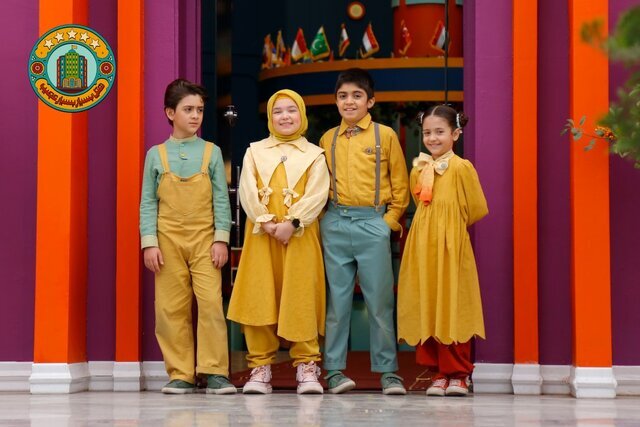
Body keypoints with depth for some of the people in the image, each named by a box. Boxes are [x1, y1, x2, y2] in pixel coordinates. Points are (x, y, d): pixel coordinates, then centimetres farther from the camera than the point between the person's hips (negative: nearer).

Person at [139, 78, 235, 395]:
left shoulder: (211, 152, 7)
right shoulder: (156, 155, 6)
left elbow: (221, 199, 5)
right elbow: (148, 202, 5)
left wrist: (221, 239, -3)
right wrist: (149, 243, -3)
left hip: (204, 239, 0)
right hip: (168, 239, 1)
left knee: (211, 303, -10)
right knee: (172, 308, 1)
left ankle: (215, 372, -5)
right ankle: (180, 374, 7)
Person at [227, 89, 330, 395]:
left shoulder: (314, 155, 9)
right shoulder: (255, 152, 14)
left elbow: (316, 195, -3)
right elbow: (248, 192, 3)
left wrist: (292, 223, -16)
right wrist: (266, 222, -11)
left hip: (300, 235, -1)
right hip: (261, 235, 2)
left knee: (300, 298, -4)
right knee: (259, 298, -2)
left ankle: (306, 365, 2)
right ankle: (260, 367, 2)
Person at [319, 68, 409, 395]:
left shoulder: (385, 135, 5)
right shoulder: (327, 139, 11)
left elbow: (400, 184, 7)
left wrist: (390, 219, -1)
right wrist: (324, 216, 5)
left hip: (373, 224, -2)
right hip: (334, 224, 2)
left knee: (380, 299, -1)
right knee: (337, 299, 3)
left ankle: (388, 371, 6)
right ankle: (334, 370, 8)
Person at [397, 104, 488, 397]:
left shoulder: (461, 168, -7)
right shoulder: (419, 169, 10)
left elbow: (477, 209, -3)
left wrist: (453, 226, 7)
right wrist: (430, 227, 12)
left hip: (451, 247, -5)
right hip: (422, 246, 6)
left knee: (452, 307, -2)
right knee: (425, 308, 5)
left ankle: (458, 373, 6)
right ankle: (438, 372, 12)